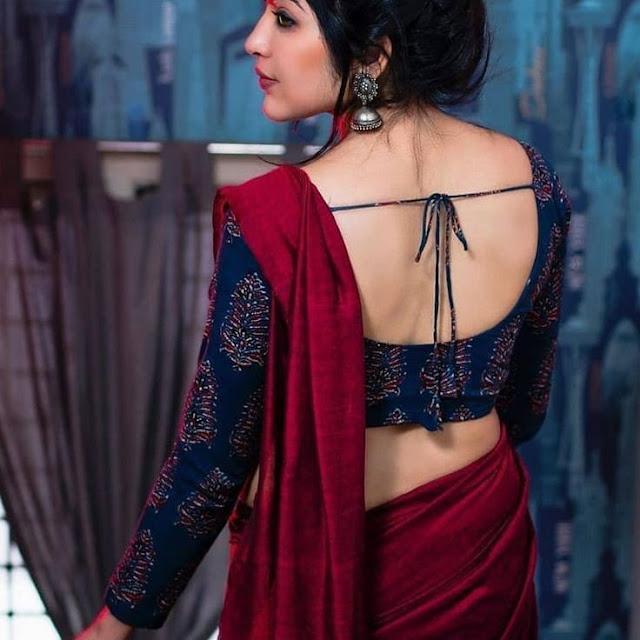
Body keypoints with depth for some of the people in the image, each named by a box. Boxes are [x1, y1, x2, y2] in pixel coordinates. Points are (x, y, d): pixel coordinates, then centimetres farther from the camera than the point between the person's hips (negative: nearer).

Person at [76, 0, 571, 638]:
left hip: (325, 562, -4)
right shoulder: (531, 179, -13)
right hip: (483, 553, 4)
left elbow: (211, 459, -18)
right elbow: (525, 406, 0)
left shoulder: (275, 219, -27)